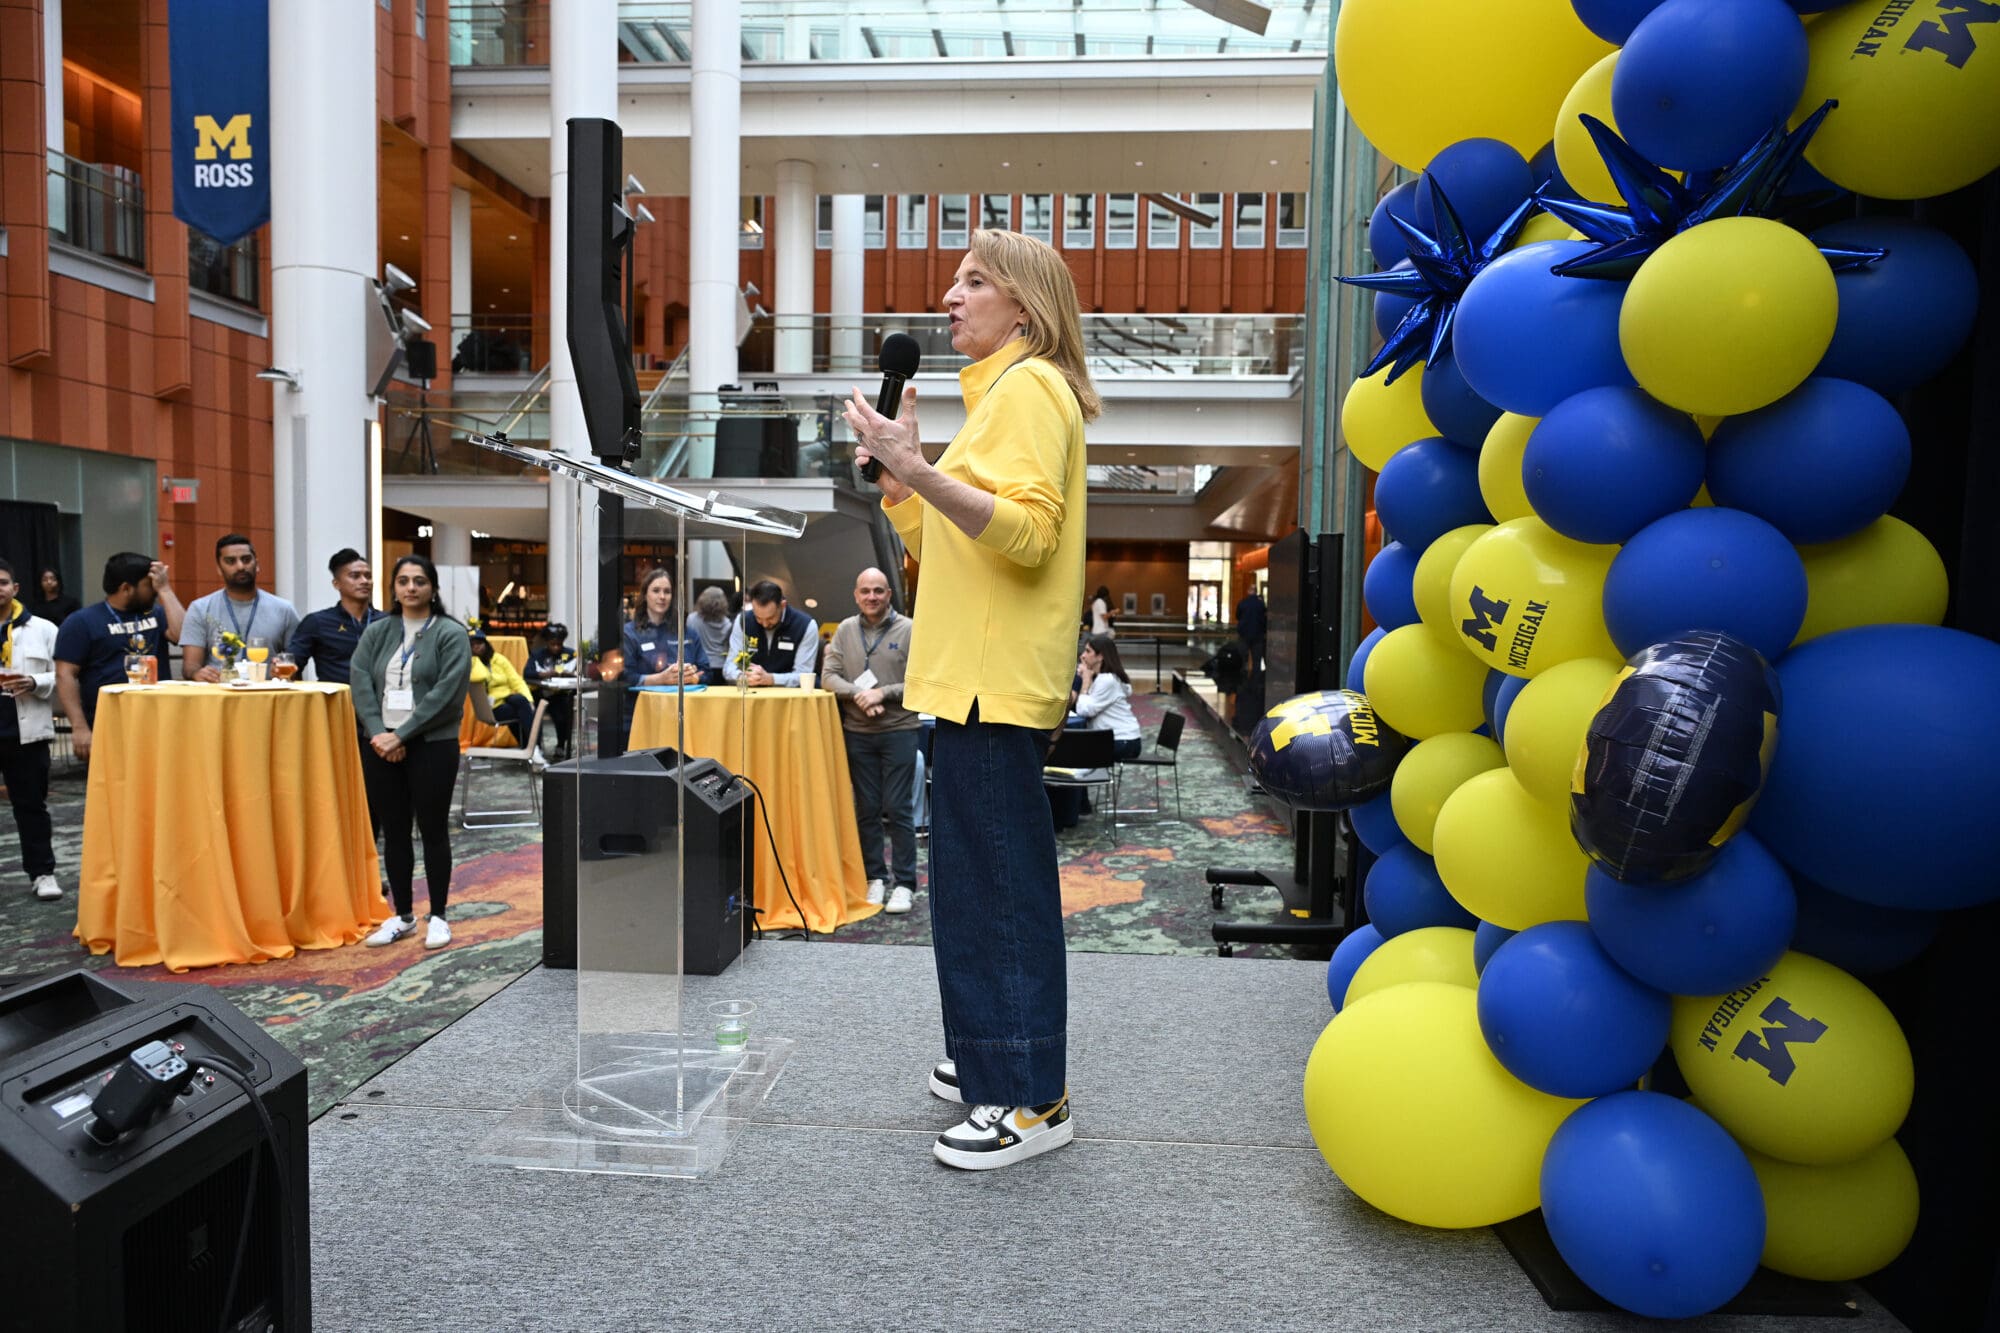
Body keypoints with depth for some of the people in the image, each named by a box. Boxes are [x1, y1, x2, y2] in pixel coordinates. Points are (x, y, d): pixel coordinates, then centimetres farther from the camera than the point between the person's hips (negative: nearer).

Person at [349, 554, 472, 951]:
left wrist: (402, 735, -15)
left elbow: (446, 692, -13)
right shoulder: (376, 632, 11)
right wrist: (378, 733, -13)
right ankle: (402, 915, 22)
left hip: (432, 746, -4)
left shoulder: (451, 634, -3)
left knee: (433, 830, 3)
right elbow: (359, 682, 1)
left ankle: (438, 917, 13)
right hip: (381, 746, 4)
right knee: (393, 832, 10)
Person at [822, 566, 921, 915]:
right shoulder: (846, 630, 7)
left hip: (899, 731, -3)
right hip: (857, 733, 3)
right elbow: (830, 676, 3)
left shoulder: (908, 630, -3)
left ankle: (904, 883, 8)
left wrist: (883, 693, -16)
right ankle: (874, 877, 22)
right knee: (867, 809, 10)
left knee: (897, 809, -1)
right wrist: (858, 694, -14)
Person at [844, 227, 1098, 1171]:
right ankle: (997, 1058, 30)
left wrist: (918, 471, -28)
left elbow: (1028, 530, -22)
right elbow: (941, 547, 23)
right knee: (983, 876, 16)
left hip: (998, 681, -10)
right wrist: (898, 476, 11)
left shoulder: (1030, 386, -7)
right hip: (976, 677, 10)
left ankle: (1032, 1100, 5)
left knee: (998, 880, -6)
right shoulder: (1000, 392, 23)